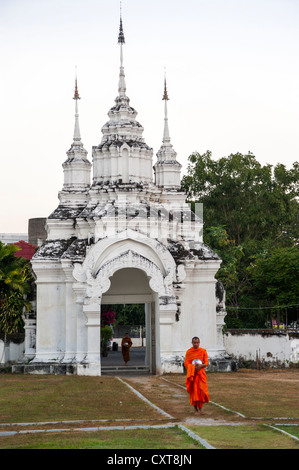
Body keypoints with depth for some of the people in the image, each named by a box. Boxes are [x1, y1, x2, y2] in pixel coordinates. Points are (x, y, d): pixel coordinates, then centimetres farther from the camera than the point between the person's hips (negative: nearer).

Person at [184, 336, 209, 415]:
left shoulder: (203, 351, 3)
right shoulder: (188, 352, 2)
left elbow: (206, 363, 0)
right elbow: (186, 363, -2)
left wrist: (201, 365, -21)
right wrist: (193, 367, -19)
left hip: (201, 373, 0)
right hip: (192, 373, 0)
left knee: (202, 390, -9)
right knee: (194, 391, -2)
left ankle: (200, 407, 6)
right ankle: (195, 408, 9)